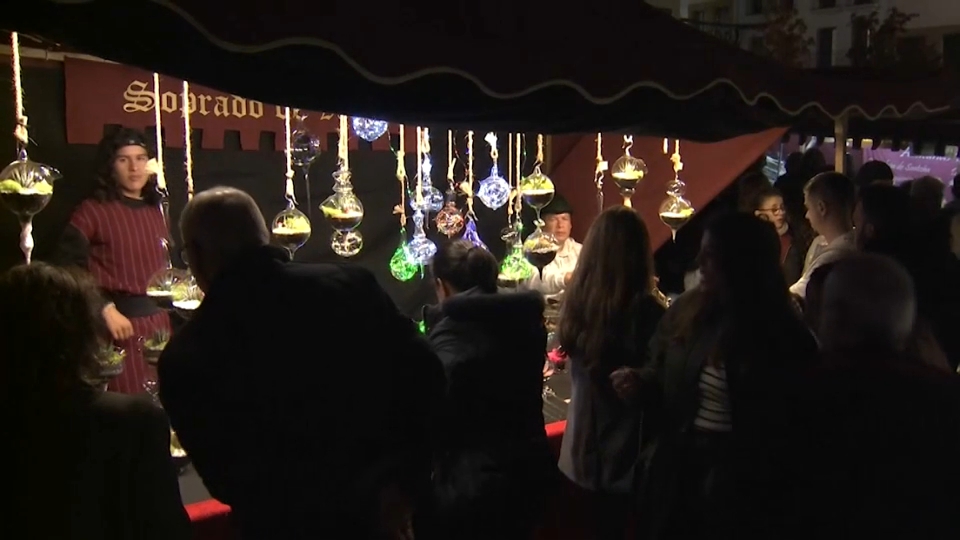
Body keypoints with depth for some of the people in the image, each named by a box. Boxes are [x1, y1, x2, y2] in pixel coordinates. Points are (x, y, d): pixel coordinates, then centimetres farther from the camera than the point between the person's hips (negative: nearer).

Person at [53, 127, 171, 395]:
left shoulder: (156, 212, 13)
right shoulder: (92, 210, -5)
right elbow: (67, 269, -12)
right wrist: (105, 309, -17)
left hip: (158, 321, 6)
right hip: (119, 324, -5)